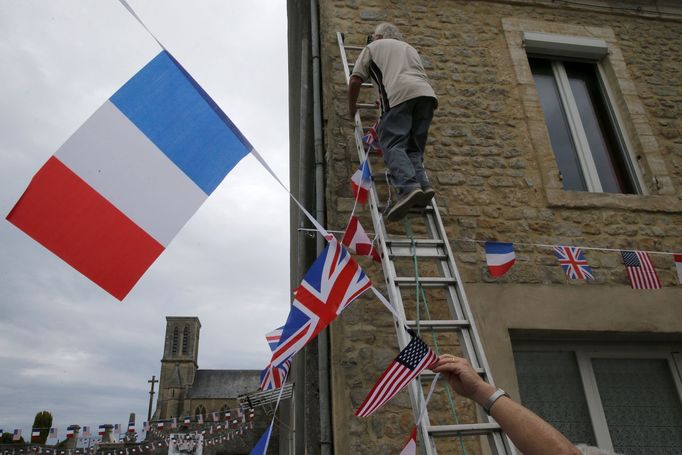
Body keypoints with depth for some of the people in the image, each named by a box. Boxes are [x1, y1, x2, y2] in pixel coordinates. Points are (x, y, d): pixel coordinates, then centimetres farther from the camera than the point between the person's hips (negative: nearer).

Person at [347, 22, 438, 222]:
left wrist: (352, 106, 31)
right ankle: (422, 184, -13)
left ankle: (408, 187, -33)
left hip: (401, 93, -5)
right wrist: (385, 101, 48)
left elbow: (355, 80, 16)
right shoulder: (409, 48, 40)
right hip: (427, 94, 6)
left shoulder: (373, 47, 25)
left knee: (392, 144, -13)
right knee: (413, 147, 9)